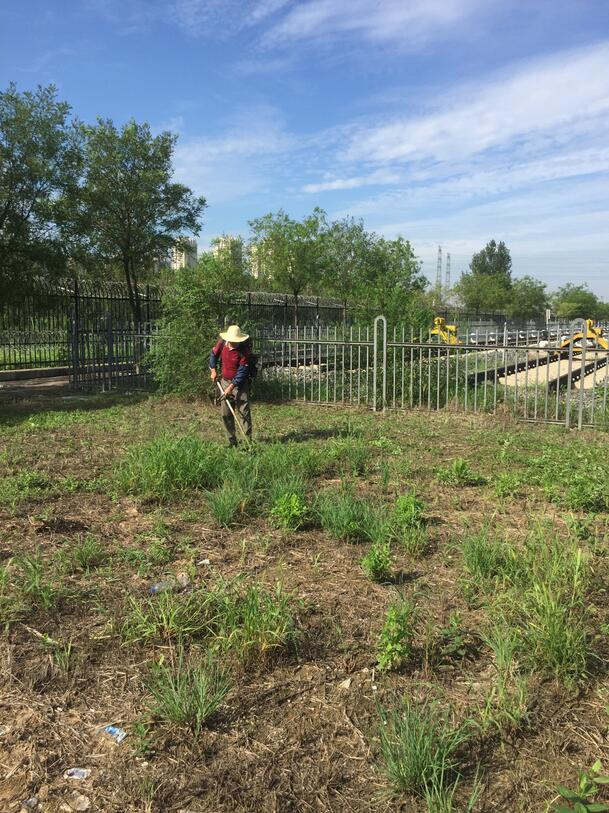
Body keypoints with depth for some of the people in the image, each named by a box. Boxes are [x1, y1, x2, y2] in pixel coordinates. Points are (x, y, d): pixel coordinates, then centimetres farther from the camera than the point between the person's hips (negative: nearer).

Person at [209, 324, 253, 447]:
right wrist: (213, 370, 4)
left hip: (240, 384, -5)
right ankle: (232, 440, 17)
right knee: (226, 414, 8)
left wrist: (232, 386, -23)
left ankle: (248, 440, -5)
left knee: (244, 412, -8)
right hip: (225, 382, 5)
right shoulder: (222, 343, -6)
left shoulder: (244, 350, -20)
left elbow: (242, 371, -21)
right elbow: (213, 354, 13)